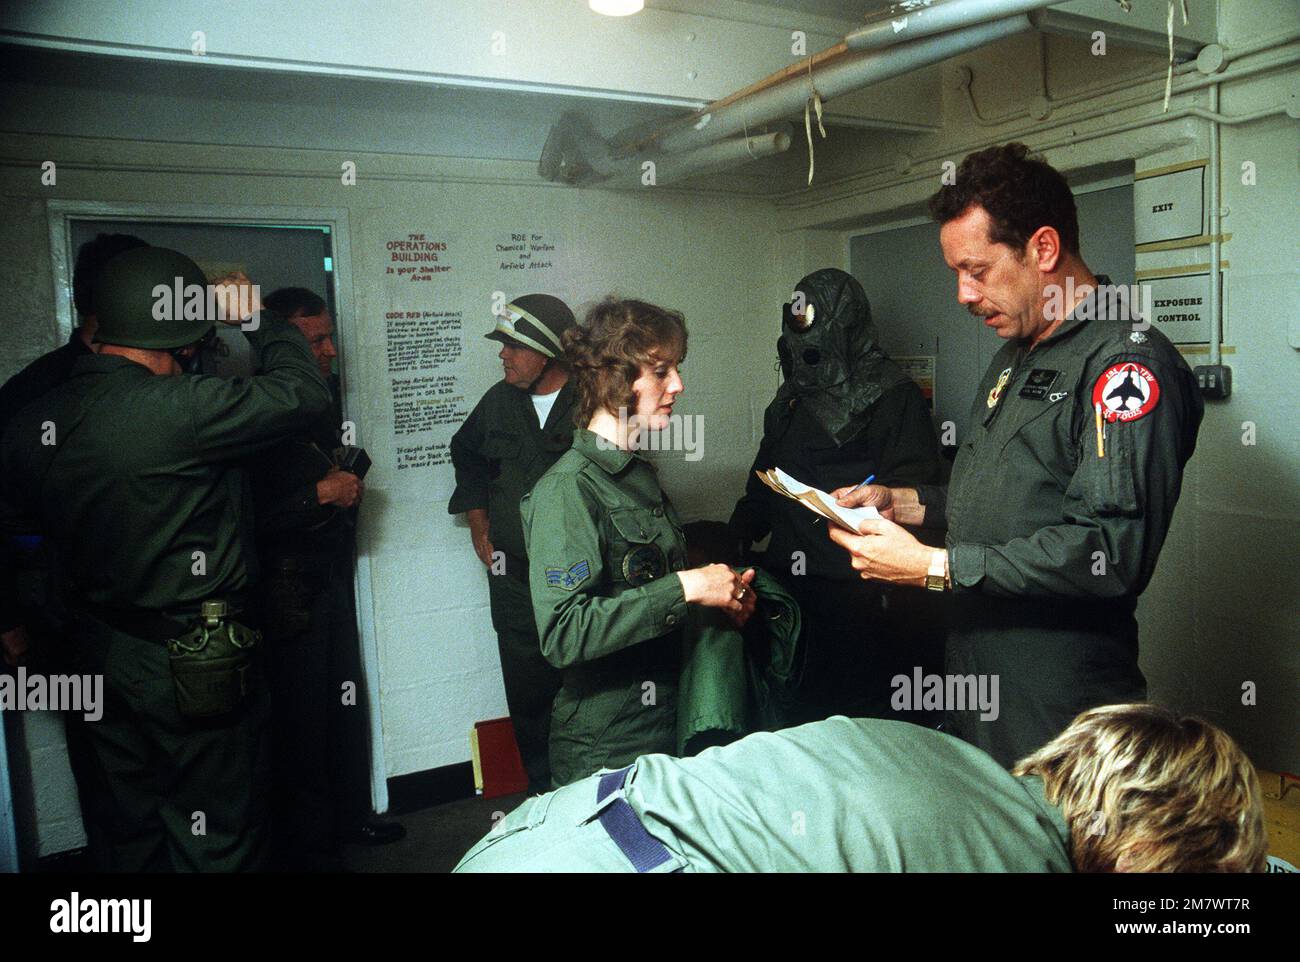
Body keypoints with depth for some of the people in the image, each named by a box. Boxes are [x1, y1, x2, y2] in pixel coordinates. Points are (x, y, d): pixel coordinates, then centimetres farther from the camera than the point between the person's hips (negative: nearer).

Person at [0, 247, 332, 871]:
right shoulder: (176, 408, -24)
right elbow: (306, 393, -17)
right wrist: (254, 316, -3)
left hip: (100, 657, 7)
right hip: (197, 665, -7)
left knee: (129, 840, 23)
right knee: (213, 846, 10)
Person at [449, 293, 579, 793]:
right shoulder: (499, 401, 8)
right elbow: (466, 452, 27)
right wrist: (478, 523, 20)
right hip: (514, 578, 4)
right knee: (528, 696, 9)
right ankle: (545, 795, 24)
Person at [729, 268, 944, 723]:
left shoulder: (894, 396, -6)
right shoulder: (791, 398, 18)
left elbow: (914, 492, -12)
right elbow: (764, 479, 23)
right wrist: (736, 539, 11)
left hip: (856, 594, -7)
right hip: (790, 583, 7)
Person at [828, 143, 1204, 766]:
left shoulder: (1129, 360, -18)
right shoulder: (1015, 355, 14)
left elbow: (1112, 551, -27)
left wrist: (933, 567, -25)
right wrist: (903, 503, 6)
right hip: (974, 671, 9)